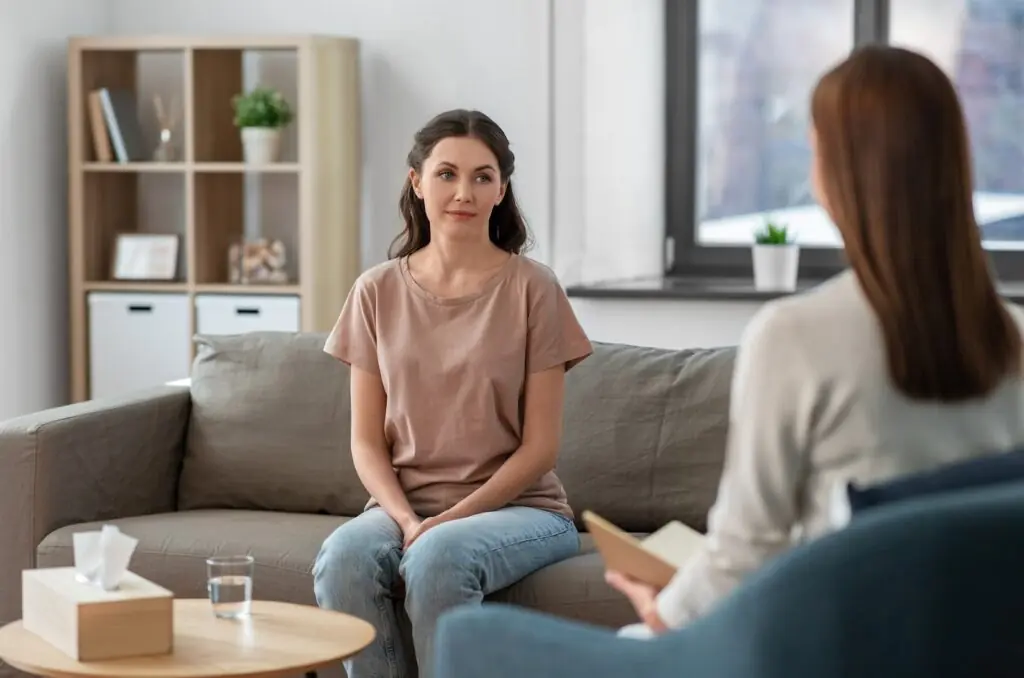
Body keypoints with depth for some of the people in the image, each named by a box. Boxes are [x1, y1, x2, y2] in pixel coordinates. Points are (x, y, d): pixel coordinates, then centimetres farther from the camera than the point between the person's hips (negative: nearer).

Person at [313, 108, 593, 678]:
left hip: (517, 505, -2)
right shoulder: (378, 291, 7)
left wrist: (451, 518, -14)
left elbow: (540, 446, -4)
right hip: (403, 504, 3)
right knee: (344, 558, -30)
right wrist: (405, 518, -12)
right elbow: (368, 441, 6)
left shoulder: (532, 288, -2)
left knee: (438, 557, -35)